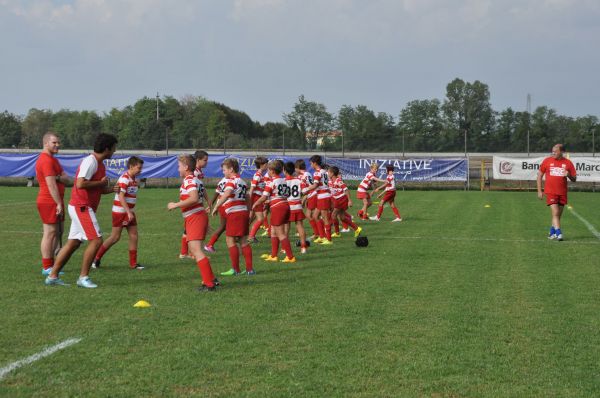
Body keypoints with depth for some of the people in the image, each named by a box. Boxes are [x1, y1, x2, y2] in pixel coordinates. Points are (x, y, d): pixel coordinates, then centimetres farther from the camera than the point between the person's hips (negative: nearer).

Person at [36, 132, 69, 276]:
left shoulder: (53, 159, 18)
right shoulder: (46, 160, -14)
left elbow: (66, 179, 10)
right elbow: (51, 185, -21)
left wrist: (59, 177, -12)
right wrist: (59, 204, -21)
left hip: (55, 202, 10)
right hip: (49, 203, -10)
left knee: (57, 233, 12)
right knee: (50, 233, -8)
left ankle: (51, 265, 17)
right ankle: (47, 268, -4)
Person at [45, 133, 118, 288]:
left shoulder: (100, 164, 16)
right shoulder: (90, 161, -15)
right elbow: (80, 184, -27)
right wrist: (101, 182, -16)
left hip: (82, 208, 10)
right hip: (82, 207, -10)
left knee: (73, 243, 10)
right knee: (96, 240, -11)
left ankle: (52, 276, 14)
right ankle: (83, 277, -5)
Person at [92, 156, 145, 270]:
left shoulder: (133, 179, 10)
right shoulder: (124, 179, -17)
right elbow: (121, 197, -24)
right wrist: (129, 213, -28)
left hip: (129, 211, 8)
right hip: (120, 211, -8)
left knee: (134, 236, 3)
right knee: (115, 237, -3)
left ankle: (133, 263, 8)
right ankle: (96, 258, 10)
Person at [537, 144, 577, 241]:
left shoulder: (568, 163, 3)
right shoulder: (547, 161, 1)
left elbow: (574, 179, 8)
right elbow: (540, 175, 8)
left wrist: (569, 175, -16)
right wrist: (539, 191, 3)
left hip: (562, 193, 2)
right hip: (550, 192, -2)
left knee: (558, 215, 10)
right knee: (555, 213, -13)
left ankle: (552, 233, 24)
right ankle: (558, 233, -15)